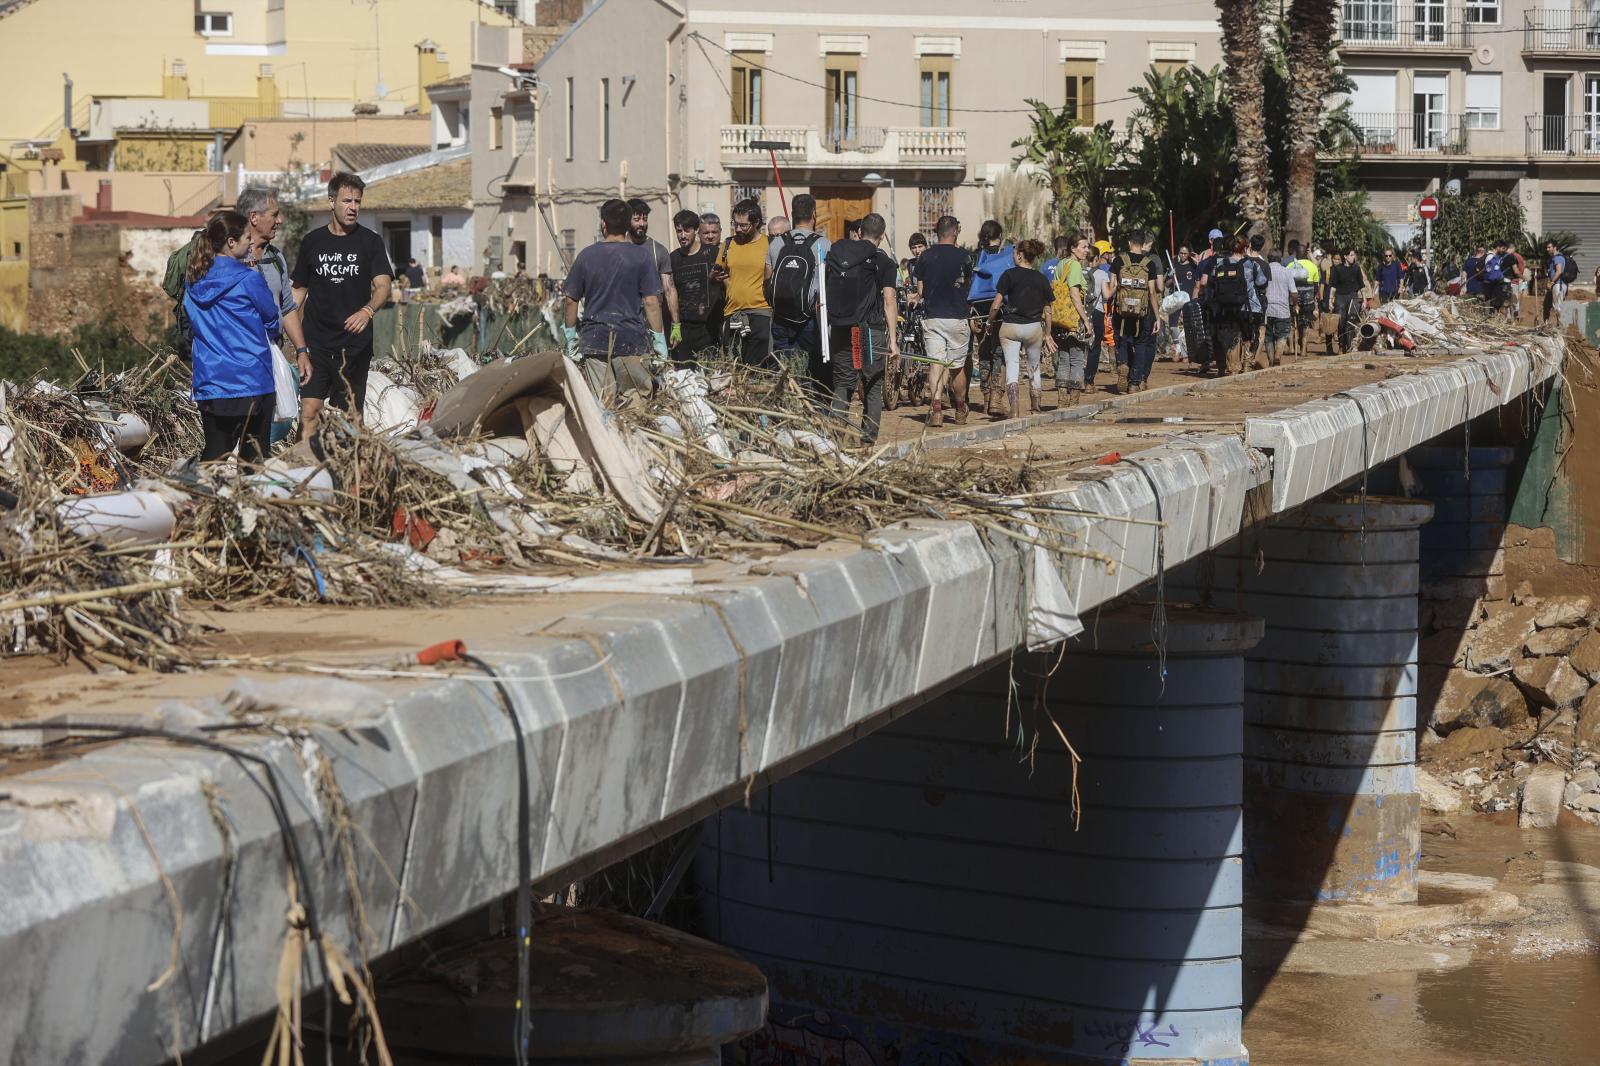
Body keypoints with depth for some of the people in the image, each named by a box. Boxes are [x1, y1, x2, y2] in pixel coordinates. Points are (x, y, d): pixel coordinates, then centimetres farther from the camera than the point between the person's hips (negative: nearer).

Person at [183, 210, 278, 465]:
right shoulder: (248, 279, -11)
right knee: (254, 457, 3)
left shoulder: (194, 282, 6)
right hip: (251, 383, -5)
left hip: (208, 384, 5)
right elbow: (272, 319, 2)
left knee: (213, 453, 8)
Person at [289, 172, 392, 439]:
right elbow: (299, 291, 14)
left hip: (355, 344, -1)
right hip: (316, 341, 1)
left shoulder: (370, 242, 3)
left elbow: (384, 285, -9)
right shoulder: (312, 241, 8)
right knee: (309, 410, -11)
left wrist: (368, 310, -31)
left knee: (351, 413, 4)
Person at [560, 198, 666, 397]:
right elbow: (651, 302, -6)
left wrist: (570, 336, 18)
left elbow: (571, 300, 7)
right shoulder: (642, 255, -3)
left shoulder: (586, 255, 4)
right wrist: (659, 340, 1)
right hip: (632, 340, -2)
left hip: (594, 341, 2)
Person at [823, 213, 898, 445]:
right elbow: (889, 302, -8)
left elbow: (824, 290, 9)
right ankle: (868, 437, 0)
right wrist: (893, 339, -9)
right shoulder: (883, 261, -2)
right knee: (873, 385, 5)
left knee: (842, 383, 10)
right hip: (872, 329, -3)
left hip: (839, 329, 3)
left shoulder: (835, 252, 10)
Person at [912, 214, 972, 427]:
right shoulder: (962, 256, -4)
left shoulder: (925, 256, 0)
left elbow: (920, 290, 3)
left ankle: (937, 408, -18)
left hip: (932, 317, 1)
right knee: (957, 366, 11)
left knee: (935, 363, -2)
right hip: (957, 318, -1)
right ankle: (960, 411, 25)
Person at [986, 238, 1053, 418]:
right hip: (1034, 327, 3)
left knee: (1012, 367, -3)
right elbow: (1047, 311, 9)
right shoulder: (1042, 279, 5)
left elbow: (996, 305, -9)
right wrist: (1047, 335, 19)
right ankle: (1034, 407, 29)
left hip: (1010, 327, -3)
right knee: (1034, 367, 19)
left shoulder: (1009, 275, -5)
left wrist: (990, 322, 7)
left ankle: (1013, 408, -18)